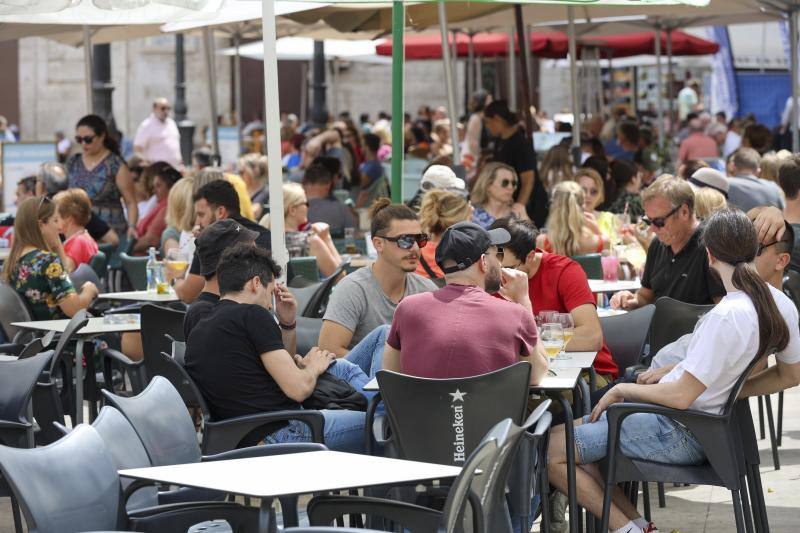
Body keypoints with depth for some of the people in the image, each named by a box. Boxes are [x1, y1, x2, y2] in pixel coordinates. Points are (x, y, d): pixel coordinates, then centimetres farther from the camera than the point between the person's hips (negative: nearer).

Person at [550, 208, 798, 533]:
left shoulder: (727, 316, -27)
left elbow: (681, 396, -24)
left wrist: (622, 390, -9)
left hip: (683, 434, -10)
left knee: (551, 449, -6)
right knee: (573, 431, 17)